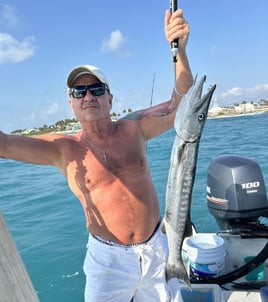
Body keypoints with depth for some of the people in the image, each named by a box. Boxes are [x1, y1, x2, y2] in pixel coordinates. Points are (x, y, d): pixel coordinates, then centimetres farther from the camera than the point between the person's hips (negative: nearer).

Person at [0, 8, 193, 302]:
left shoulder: (133, 128, -5)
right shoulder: (64, 147, -9)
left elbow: (181, 104, -11)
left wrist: (179, 49, -24)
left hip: (157, 248, 2)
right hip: (108, 258, -2)